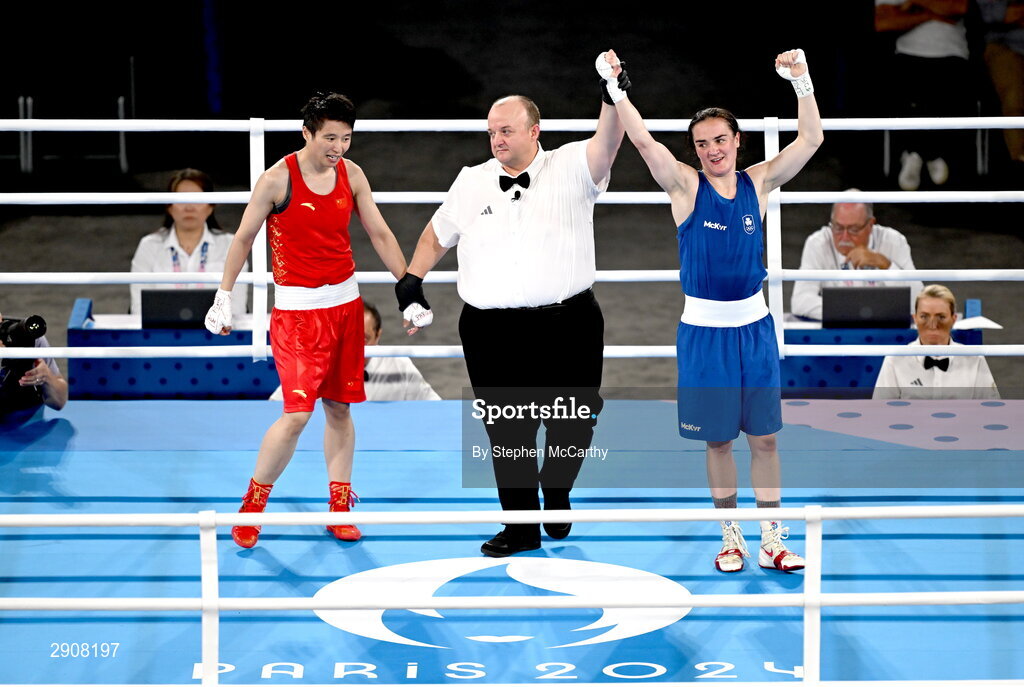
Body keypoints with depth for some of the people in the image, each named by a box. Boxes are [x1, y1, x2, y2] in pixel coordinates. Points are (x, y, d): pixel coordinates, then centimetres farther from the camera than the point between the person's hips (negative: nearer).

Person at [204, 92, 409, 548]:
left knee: (339, 408, 9)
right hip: (297, 308, -5)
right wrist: (224, 297, -2)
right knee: (297, 412, -12)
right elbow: (244, 237, -3)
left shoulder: (351, 174, 2)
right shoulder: (278, 179, -13)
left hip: (345, 304, 5)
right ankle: (252, 505, 6)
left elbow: (380, 234, 10)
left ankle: (339, 509, 19)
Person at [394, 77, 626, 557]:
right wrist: (410, 285, 12)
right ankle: (521, 527, 17)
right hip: (491, 332, 2)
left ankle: (556, 494, 34)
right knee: (507, 433, 5)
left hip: (568, 326, -2)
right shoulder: (472, 182, 11)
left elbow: (606, 144, -18)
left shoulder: (571, 169, 1)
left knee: (573, 426, 5)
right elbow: (436, 235, 22)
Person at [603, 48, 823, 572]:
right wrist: (616, 89, -26)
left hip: (753, 324, 2)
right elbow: (643, 141, -15)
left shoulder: (759, 182, 3)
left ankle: (772, 540, 13)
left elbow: (810, 140, -4)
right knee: (718, 439, 7)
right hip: (703, 328, -2)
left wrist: (802, 83, -17)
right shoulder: (685, 185, -3)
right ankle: (731, 536, 20)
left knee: (764, 436, 5)